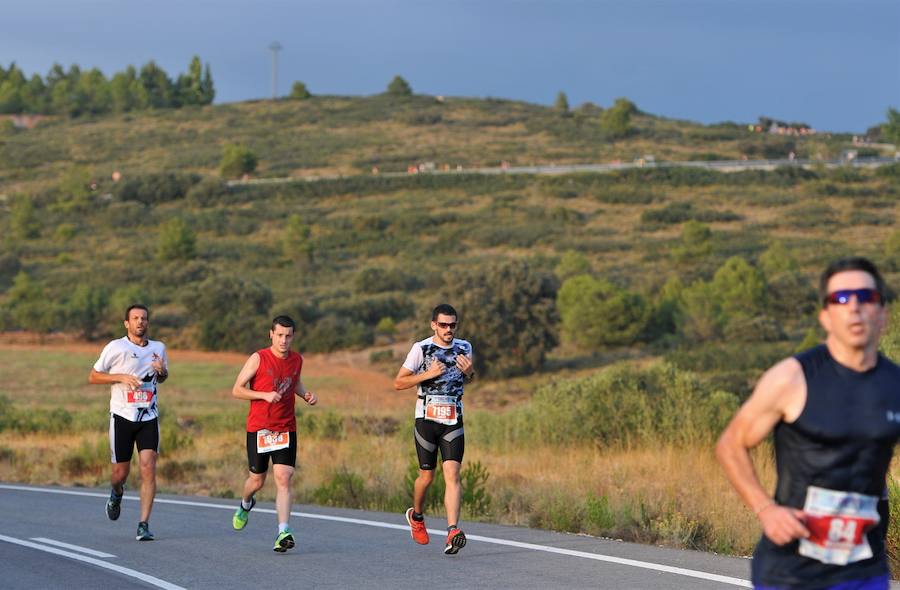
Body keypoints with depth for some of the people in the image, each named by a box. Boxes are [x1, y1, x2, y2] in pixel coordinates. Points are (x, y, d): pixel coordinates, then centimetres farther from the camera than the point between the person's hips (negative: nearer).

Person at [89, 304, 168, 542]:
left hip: (149, 417, 2)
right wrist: (122, 377, -13)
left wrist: (161, 371, 1)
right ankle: (116, 495, 41)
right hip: (122, 416, -2)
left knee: (148, 468, -12)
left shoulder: (158, 348, 9)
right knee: (121, 472, 3)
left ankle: (144, 525, -10)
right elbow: (93, 376, 2)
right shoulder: (115, 348, -3)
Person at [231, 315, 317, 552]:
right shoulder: (258, 359, -9)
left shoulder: (297, 360, 6)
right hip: (258, 428, -2)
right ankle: (245, 505, 44)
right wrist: (265, 395, -21)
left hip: (286, 429, 2)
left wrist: (306, 395, 7)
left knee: (283, 478, -12)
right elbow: (237, 390, -8)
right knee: (257, 480, 9)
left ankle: (283, 532, -18)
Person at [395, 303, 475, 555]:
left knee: (452, 473, -13)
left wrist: (469, 371, 0)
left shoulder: (464, 348, 6)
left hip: (453, 422, 2)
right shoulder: (421, 348, -5)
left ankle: (453, 531, -21)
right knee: (427, 476, 7)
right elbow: (398, 383, -4)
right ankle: (416, 516, 37)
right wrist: (428, 374, -17)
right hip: (427, 419, -2)